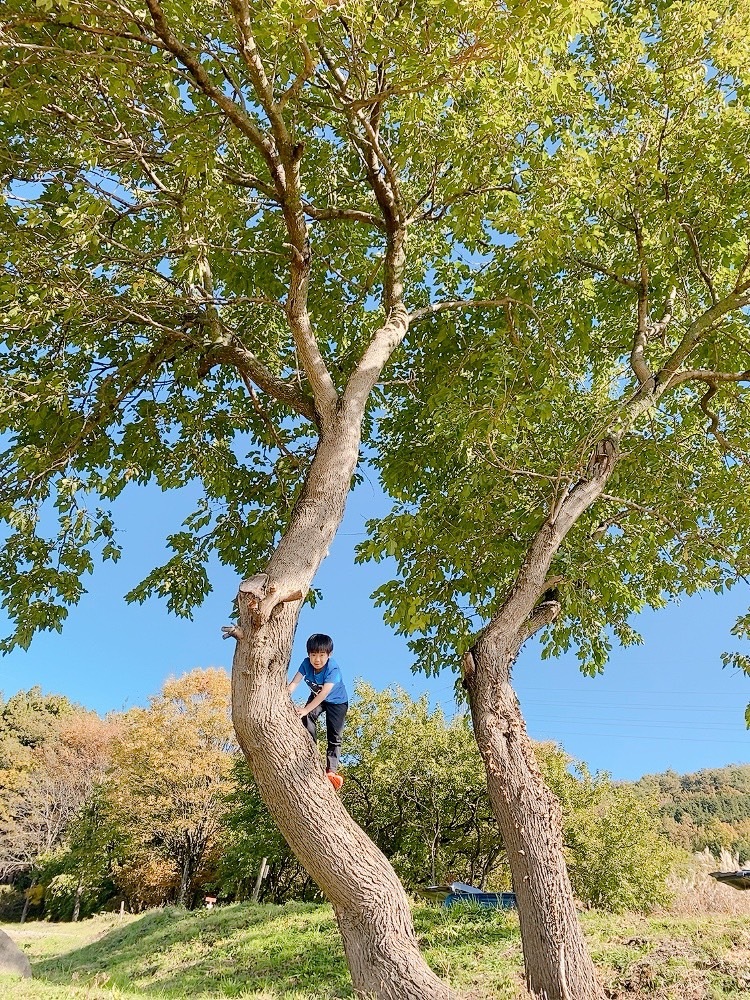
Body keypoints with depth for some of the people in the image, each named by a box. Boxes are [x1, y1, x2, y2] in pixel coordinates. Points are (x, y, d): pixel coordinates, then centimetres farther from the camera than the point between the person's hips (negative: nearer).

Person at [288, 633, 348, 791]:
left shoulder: (333, 669, -36)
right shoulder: (306, 663, -24)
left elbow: (325, 693, -43)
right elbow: (294, 683, -29)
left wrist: (306, 709, -52)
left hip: (337, 701, -3)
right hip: (316, 697, 3)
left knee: (334, 737, -8)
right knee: (307, 717, -27)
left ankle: (331, 771, -4)